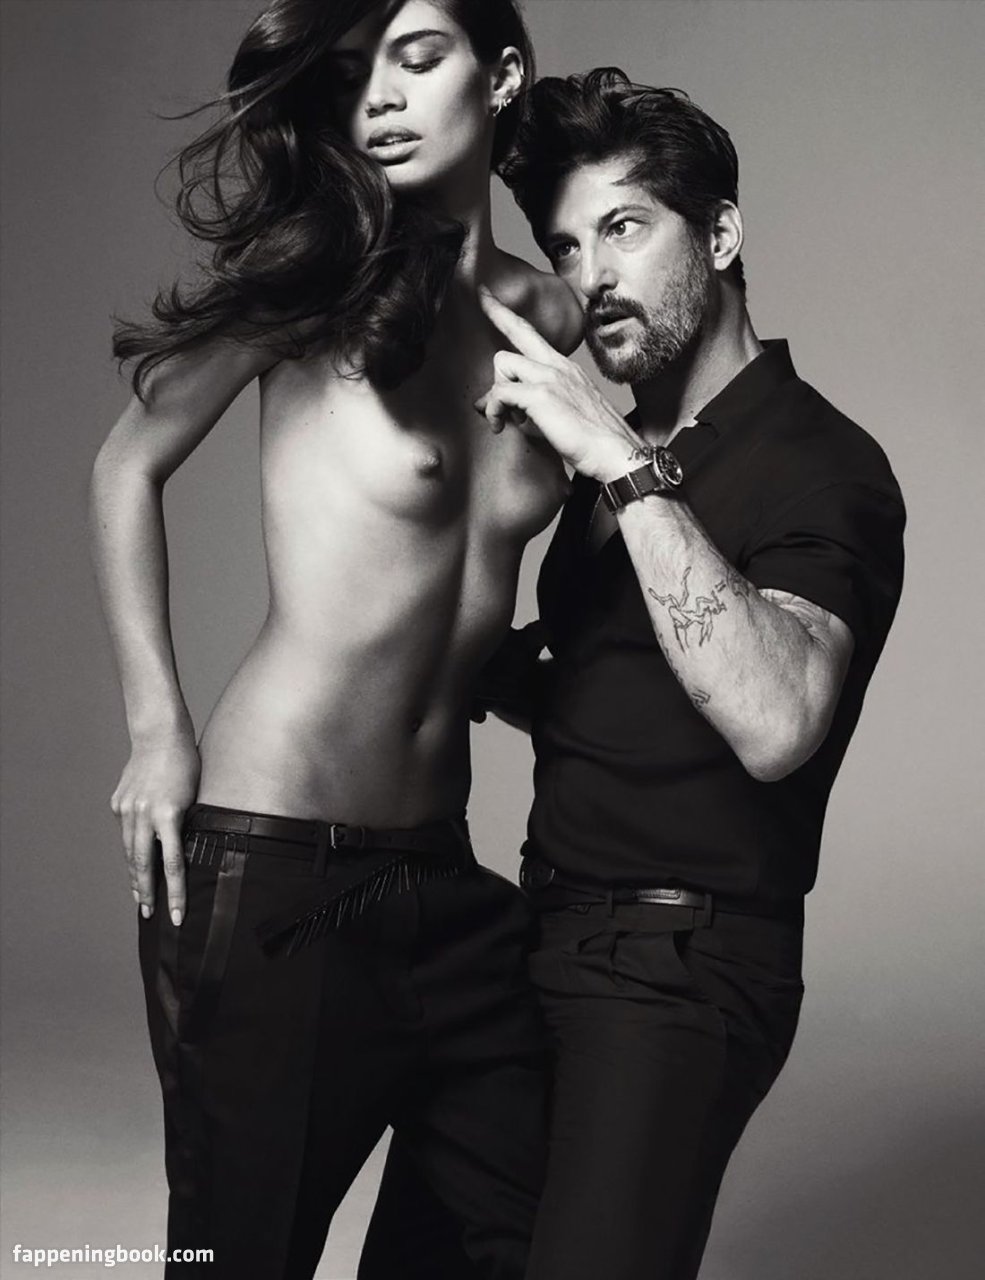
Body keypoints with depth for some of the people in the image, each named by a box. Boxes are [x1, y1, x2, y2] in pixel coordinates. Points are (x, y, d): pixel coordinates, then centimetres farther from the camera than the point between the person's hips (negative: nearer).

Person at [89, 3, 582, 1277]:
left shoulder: (556, 321, 5)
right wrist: (157, 726, -2)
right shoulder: (319, 278, -6)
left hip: (443, 877, 5)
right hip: (264, 871, -4)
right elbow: (129, 468, 4)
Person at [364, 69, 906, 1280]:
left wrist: (625, 470, -30)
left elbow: (774, 724, -31)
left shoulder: (820, 463, -12)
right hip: (549, 936, 7)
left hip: (682, 966, -7)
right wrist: (482, 662, 0)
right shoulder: (620, 452, 12)